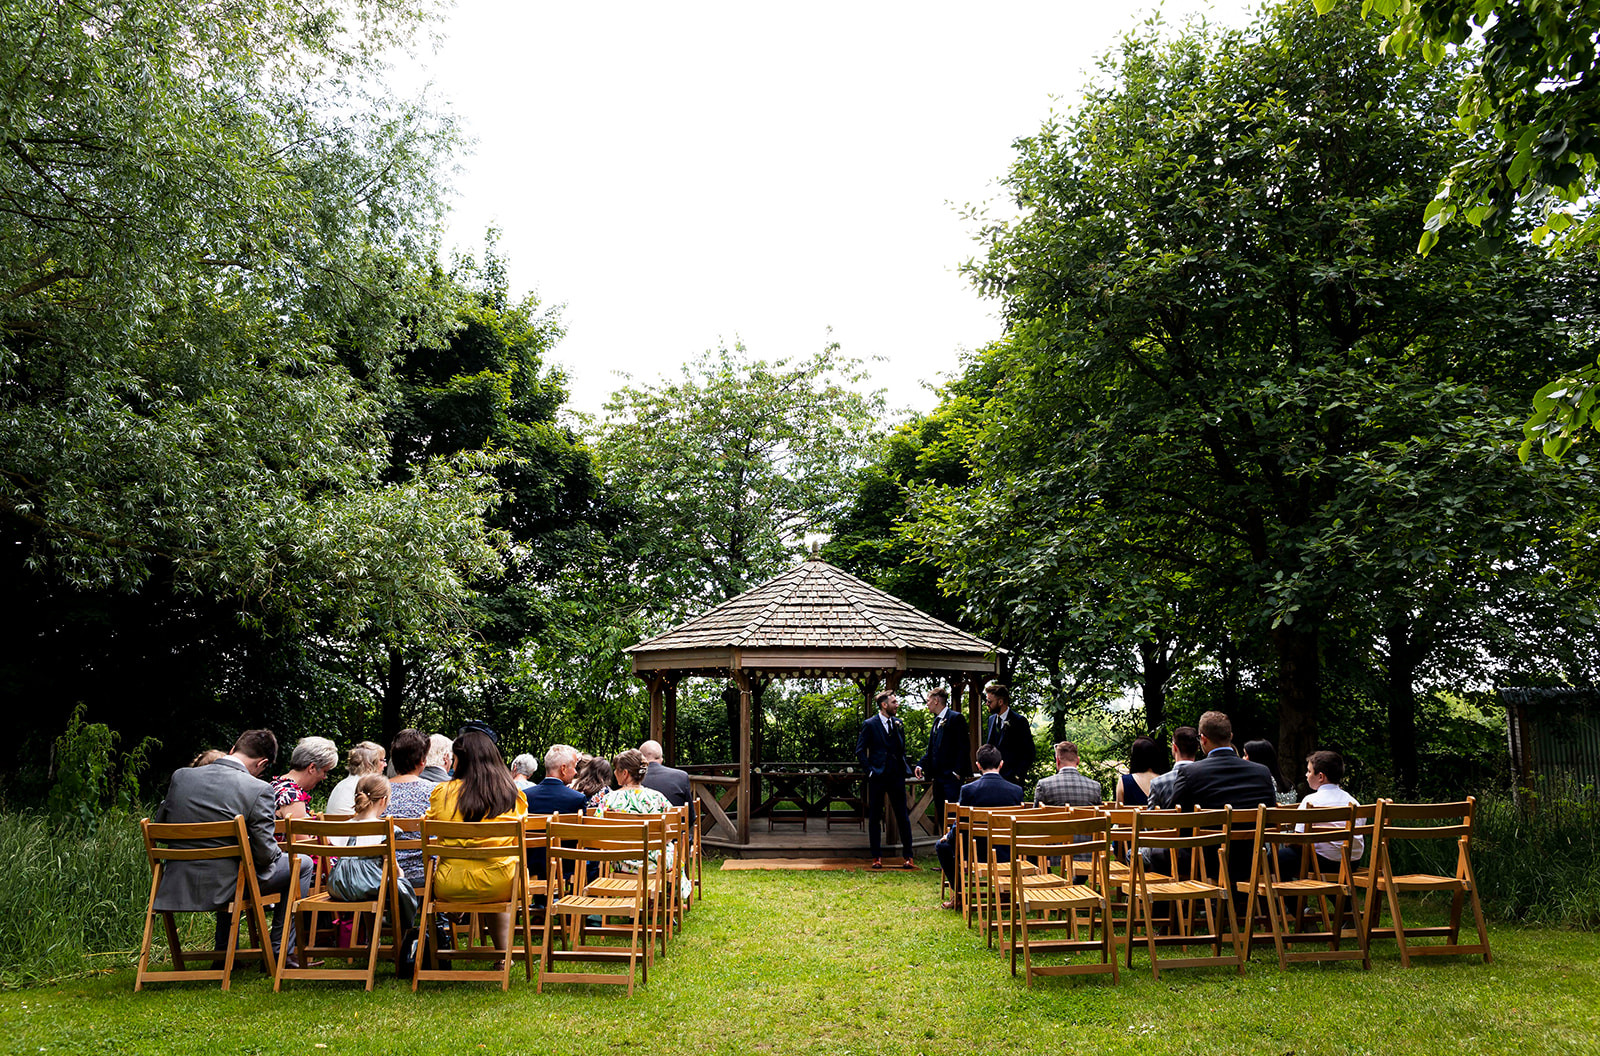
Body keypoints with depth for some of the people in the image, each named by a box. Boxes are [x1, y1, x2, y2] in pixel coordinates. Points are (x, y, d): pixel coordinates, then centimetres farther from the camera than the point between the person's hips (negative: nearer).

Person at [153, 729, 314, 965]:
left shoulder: (181, 776, -2)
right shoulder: (258, 789, -17)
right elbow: (264, 854, -14)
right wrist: (277, 852, 10)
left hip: (177, 886, 6)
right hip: (223, 887, -6)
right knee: (302, 864, 15)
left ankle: (223, 951, 41)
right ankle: (280, 953, 18)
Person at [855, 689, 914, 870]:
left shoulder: (899, 724, 11)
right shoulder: (870, 725, -3)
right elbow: (860, 751, -2)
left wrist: (904, 768, 10)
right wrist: (870, 770, -10)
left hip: (897, 776, 4)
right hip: (878, 777, -3)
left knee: (903, 817, 2)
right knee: (875, 818, 4)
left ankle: (908, 857, 8)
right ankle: (877, 857, 12)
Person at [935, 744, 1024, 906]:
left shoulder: (968, 789, -15)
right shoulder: (1016, 790, -8)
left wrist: (948, 836, 13)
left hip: (975, 853, -3)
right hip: (1006, 853, 3)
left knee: (942, 845, 25)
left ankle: (958, 895, 20)